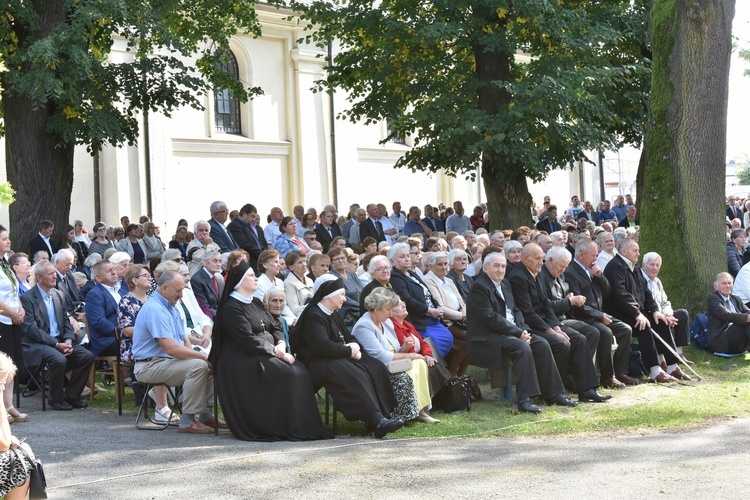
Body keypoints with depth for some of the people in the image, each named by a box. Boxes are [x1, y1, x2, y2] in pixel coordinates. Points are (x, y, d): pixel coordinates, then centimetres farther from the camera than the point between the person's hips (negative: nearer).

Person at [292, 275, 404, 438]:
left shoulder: (332, 316, 22)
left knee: (377, 368, -10)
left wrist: (355, 348, -1)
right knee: (355, 376, -35)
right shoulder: (313, 316, -11)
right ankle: (377, 422, -42)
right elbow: (323, 346, -25)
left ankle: (384, 415, -22)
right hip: (317, 364, -10)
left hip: (338, 358, 10)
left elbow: (347, 340, 25)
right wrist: (350, 351, -12)